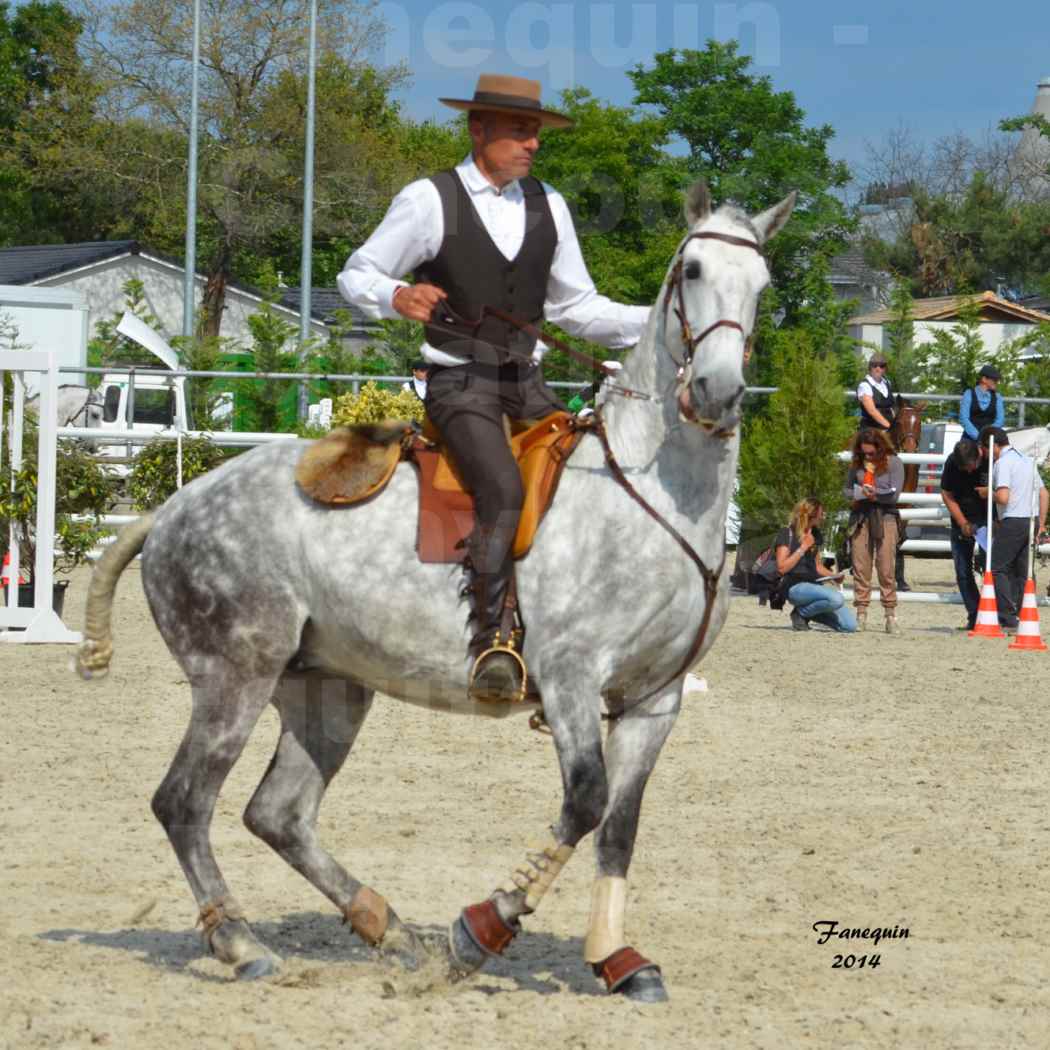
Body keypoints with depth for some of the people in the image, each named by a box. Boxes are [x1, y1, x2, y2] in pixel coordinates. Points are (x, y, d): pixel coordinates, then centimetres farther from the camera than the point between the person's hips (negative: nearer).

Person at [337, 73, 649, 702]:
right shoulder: (429, 201, -4)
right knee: (504, 488, -29)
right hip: (461, 385, -6)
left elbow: (577, 307, 17)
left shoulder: (547, 206, 11)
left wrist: (657, 322, 3)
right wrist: (397, 297, -20)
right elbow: (356, 276, 2)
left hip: (527, 384, 6)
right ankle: (493, 638, -28)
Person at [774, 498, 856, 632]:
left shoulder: (814, 535, 18)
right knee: (837, 599, -34)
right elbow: (782, 568, -11)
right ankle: (801, 613, -9)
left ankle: (807, 613, 10)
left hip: (815, 584, 7)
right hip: (795, 586, -7)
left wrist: (833, 575, 8)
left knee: (850, 626, -9)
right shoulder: (786, 534, -3)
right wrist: (803, 547, -12)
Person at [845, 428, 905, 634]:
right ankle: (861, 616, 3)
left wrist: (872, 493, -6)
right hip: (860, 517, 3)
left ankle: (890, 616, -2)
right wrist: (862, 493, -7)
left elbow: (894, 494, -6)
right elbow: (847, 490, 11)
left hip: (885, 518, -3)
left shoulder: (893, 463, -1)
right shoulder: (857, 464, 10)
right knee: (860, 568, 0)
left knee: (886, 569, -6)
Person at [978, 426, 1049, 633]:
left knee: (998, 570, -5)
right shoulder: (1027, 460, 18)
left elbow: (1003, 497, -21)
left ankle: (1007, 620, -13)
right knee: (1020, 573, 12)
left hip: (1011, 521, -8)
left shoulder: (1002, 463, -9)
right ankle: (1021, 618, 10)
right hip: (1028, 522, 8)